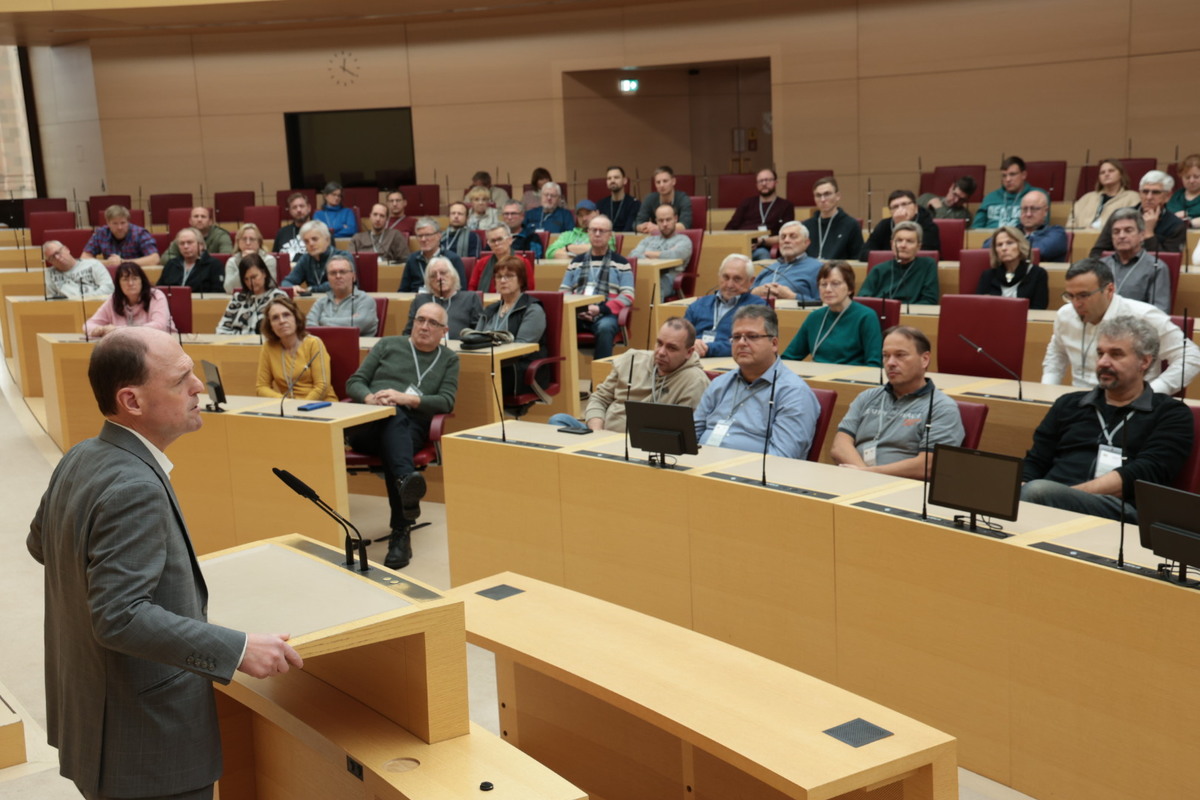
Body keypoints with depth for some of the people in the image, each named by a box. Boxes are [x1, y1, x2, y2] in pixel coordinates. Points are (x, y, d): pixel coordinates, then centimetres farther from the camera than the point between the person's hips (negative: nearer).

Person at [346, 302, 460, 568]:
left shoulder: (449, 359, 21)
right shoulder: (388, 345, 23)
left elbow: (446, 402, 6)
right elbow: (354, 382, 17)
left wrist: (407, 398, -11)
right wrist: (369, 398, -7)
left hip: (411, 427, 0)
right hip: (367, 424, 0)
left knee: (392, 445, -37)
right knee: (394, 416, -37)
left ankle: (401, 533, -46)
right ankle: (407, 480, -64)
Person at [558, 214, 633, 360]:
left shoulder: (620, 263, 12)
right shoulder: (577, 262, 24)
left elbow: (628, 296, 2)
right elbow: (564, 291, 19)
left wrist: (601, 308, -13)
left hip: (606, 314, -3)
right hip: (577, 314, 3)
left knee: (605, 328, -39)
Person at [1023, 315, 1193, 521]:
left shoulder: (1172, 414, 13)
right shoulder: (1068, 404, 26)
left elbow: (1145, 474, -3)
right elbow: (1034, 465, 19)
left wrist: (1072, 494, -14)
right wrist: (1019, 496, -5)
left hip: (1121, 512, -4)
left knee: (1039, 492, -39)